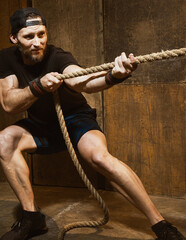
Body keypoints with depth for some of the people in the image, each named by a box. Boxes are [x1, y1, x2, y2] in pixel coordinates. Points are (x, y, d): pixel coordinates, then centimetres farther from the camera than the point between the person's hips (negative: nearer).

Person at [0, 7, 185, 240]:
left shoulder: (58, 58, -22)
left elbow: (83, 81, -44)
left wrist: (113, 76, -66)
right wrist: (38, 86, -37)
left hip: (75, 118, -4)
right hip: (41, 126, 4)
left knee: (100, 156, -33)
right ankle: (32, 217, -15)